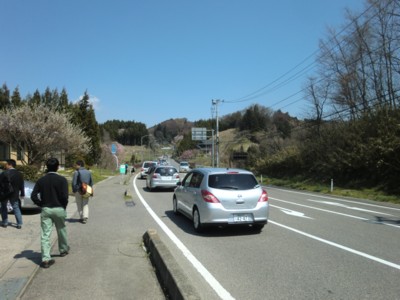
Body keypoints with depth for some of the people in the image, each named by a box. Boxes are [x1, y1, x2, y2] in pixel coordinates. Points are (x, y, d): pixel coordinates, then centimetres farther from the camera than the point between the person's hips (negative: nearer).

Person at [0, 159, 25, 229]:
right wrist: (22, 194, 14)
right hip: (14, 194, 4)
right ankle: (19, 224, 3)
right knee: (16, 208, 8)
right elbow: (22, 185, 7)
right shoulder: (19, 174, 2)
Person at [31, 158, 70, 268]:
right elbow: (64, 196, -17)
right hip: (59, 209, -2)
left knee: (45, 234, 2)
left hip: (45, 210, 2)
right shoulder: (62, 179, -10)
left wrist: (42, 204, 8)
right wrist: (64, 206, -1)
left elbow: (33, 196, -3)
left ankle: (45, 259, -2)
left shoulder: (41, 180, 0)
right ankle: (63, 250, 38)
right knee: (61, 231, 19)